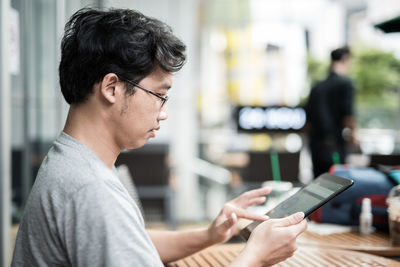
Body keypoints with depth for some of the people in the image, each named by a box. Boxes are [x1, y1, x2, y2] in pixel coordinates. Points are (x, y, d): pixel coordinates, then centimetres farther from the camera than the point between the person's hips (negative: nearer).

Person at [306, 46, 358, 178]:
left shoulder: (317, 87, 13)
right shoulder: (345, 83, -7)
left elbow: (309, 117, 15)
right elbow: (348, 113, -13)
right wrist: (351, 135, 1)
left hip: (315, 145, 7)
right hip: (334, 146, -7)